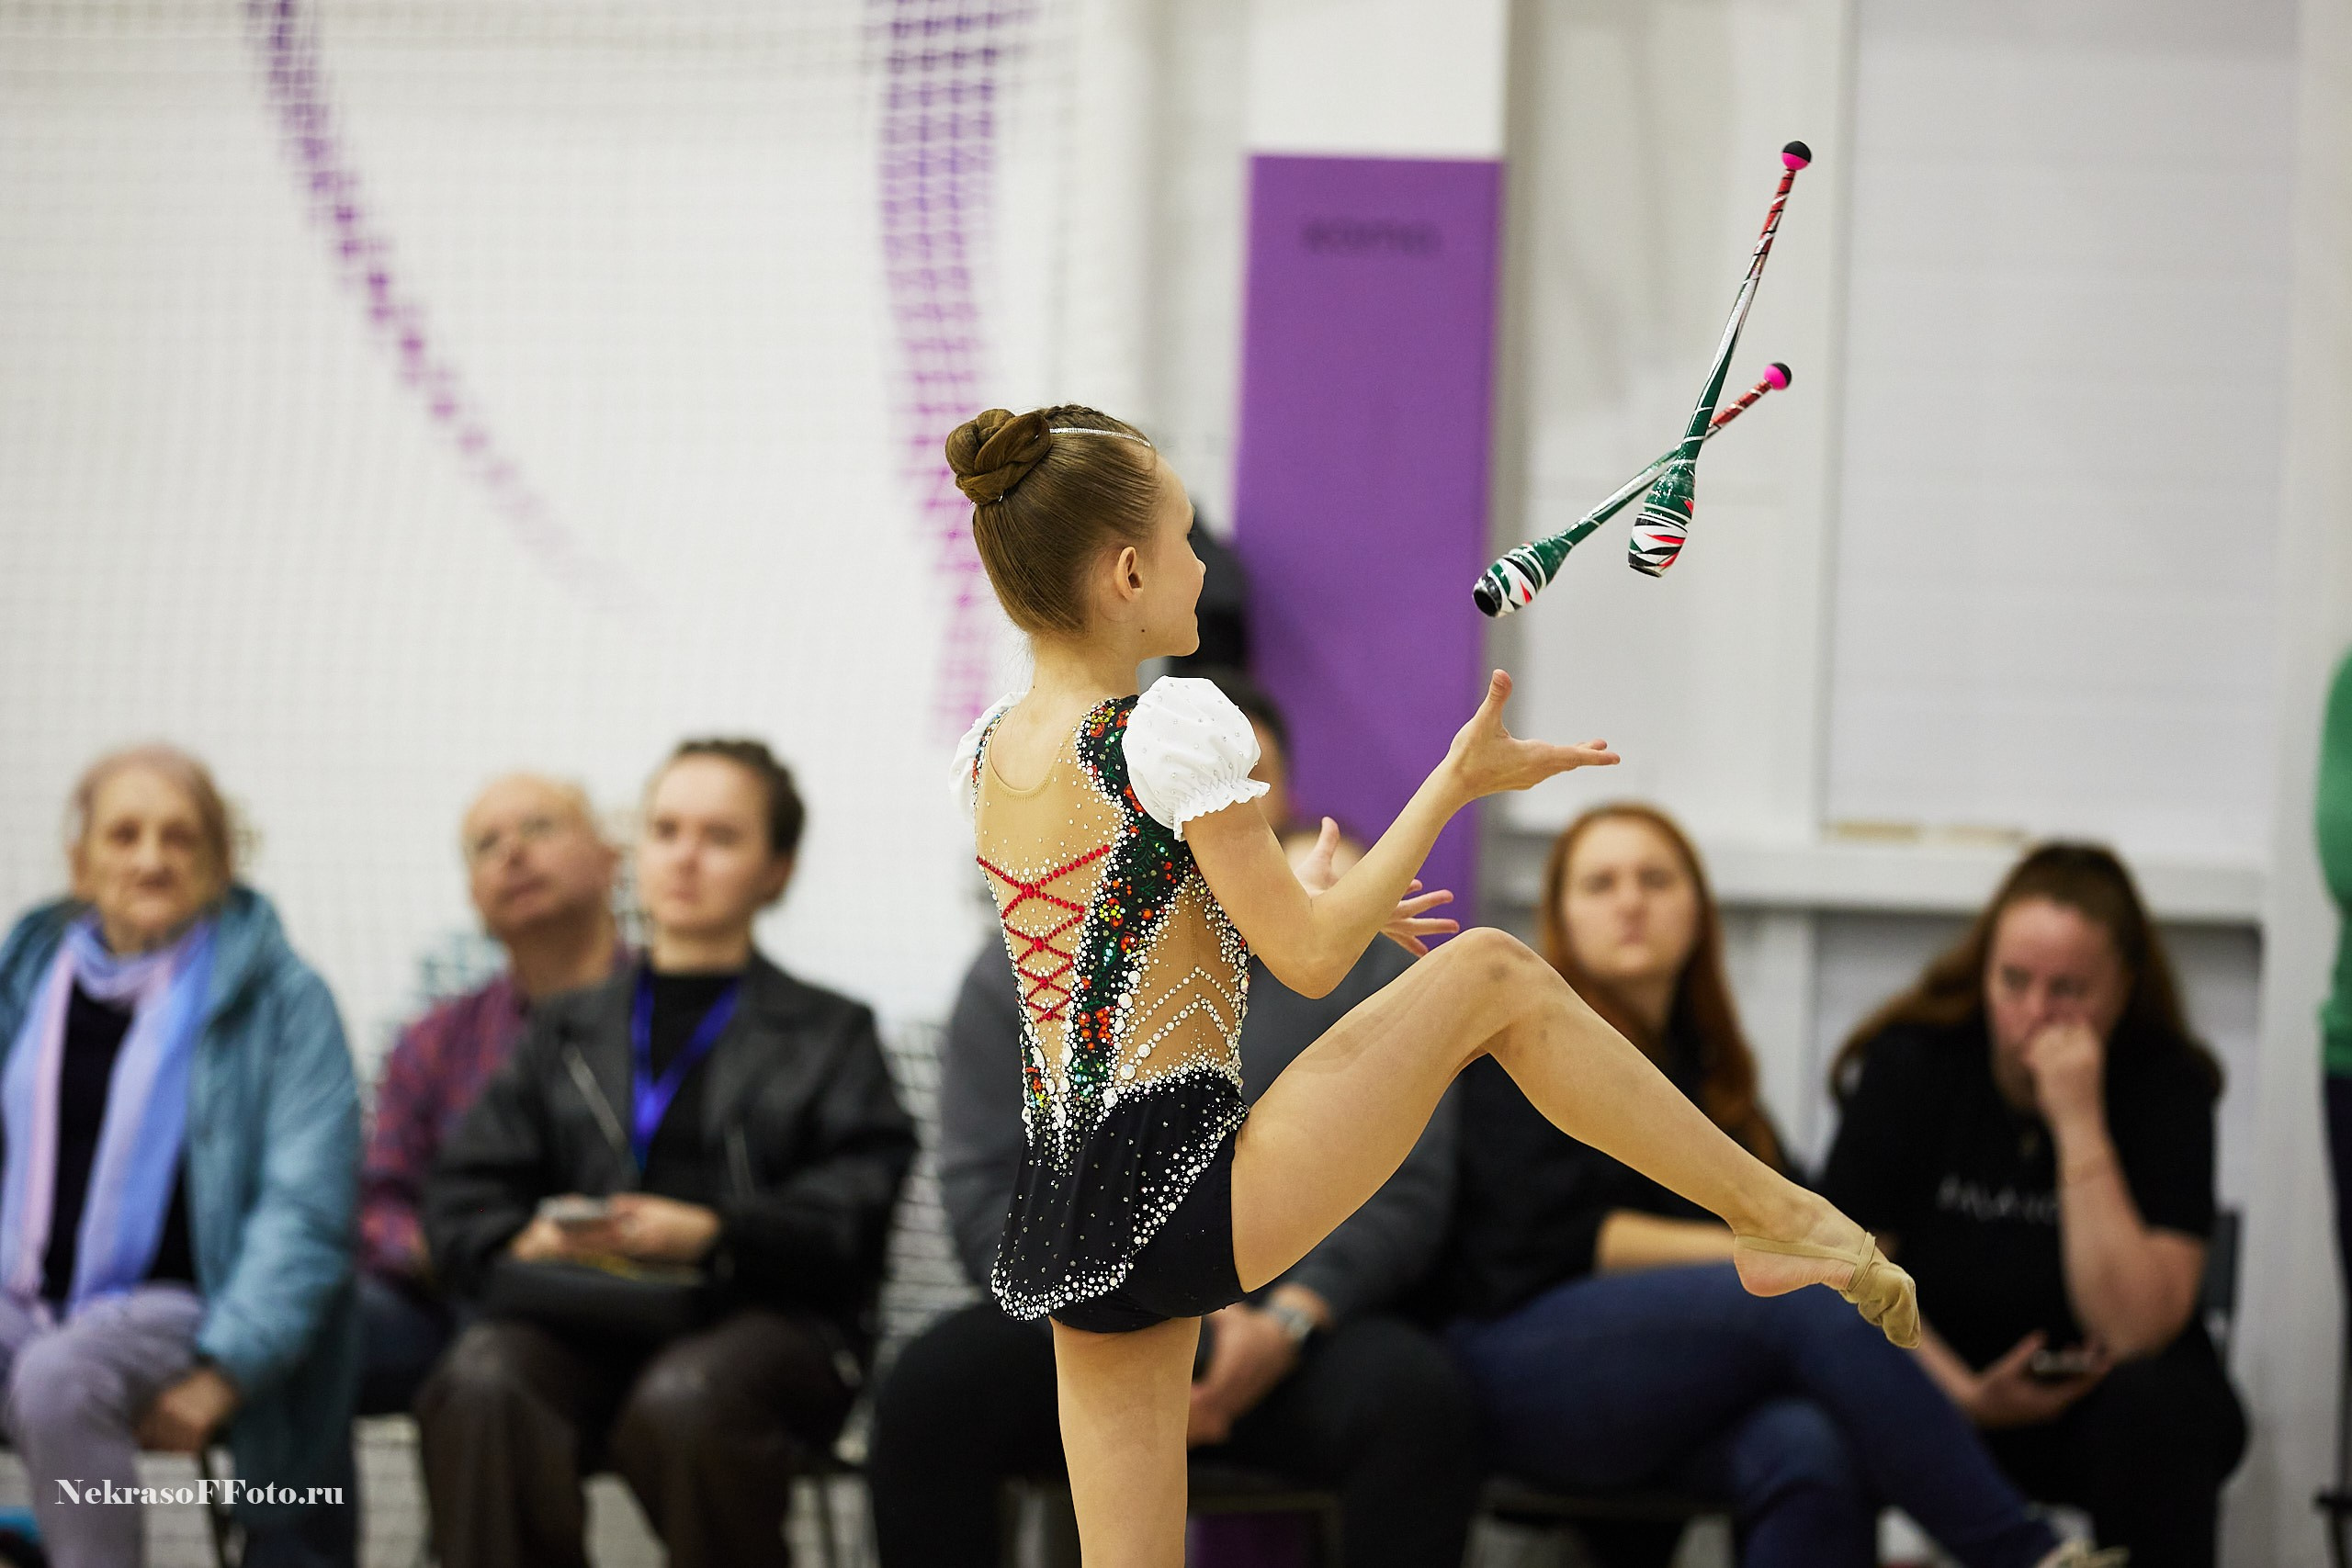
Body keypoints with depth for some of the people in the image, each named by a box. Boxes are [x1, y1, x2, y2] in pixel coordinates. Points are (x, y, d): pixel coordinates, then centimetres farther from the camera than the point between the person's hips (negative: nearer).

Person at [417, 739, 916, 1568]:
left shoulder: (831, 1034, 21)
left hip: (767, 1319, -2)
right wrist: (518, 1245, -7)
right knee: (479, 1384, -33)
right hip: (579, 1321, 2)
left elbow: (849, 1211, 3)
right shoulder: (567, 1028, 29)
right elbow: (463, 1197, 17)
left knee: (682, 1400, -38)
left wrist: (713, 1235, -14)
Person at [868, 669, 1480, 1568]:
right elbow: (983, 1191, 4)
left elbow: (1405, 1189, 2)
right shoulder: (1021, 977, 13)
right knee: (929, 1390, -31)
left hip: (1296, 1333, 0)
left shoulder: (1364, 971, 11)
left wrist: (1285, 1325, -15)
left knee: (1417, 1396, -33)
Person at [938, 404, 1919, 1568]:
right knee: (1495, 976, 4)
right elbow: (1308, 960, -10)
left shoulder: (988, 754, 11)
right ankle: (1779, 1218, 13)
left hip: (1058, 1240, 8)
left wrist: (1313, 899, 33)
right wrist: (1457, 782, -1)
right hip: (1186, 1206, -8)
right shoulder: (1166, 728, -13)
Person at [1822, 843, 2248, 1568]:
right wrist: (1966, 1392, -19)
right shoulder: (1910, 1066, -8)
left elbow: (2135, 1330, -24)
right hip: (1939, 1384, 1)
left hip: (2106, 1402, -1)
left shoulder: (2167, 1087, -13)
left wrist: (2079, 1125, -29)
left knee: (2152, 1406, -35)